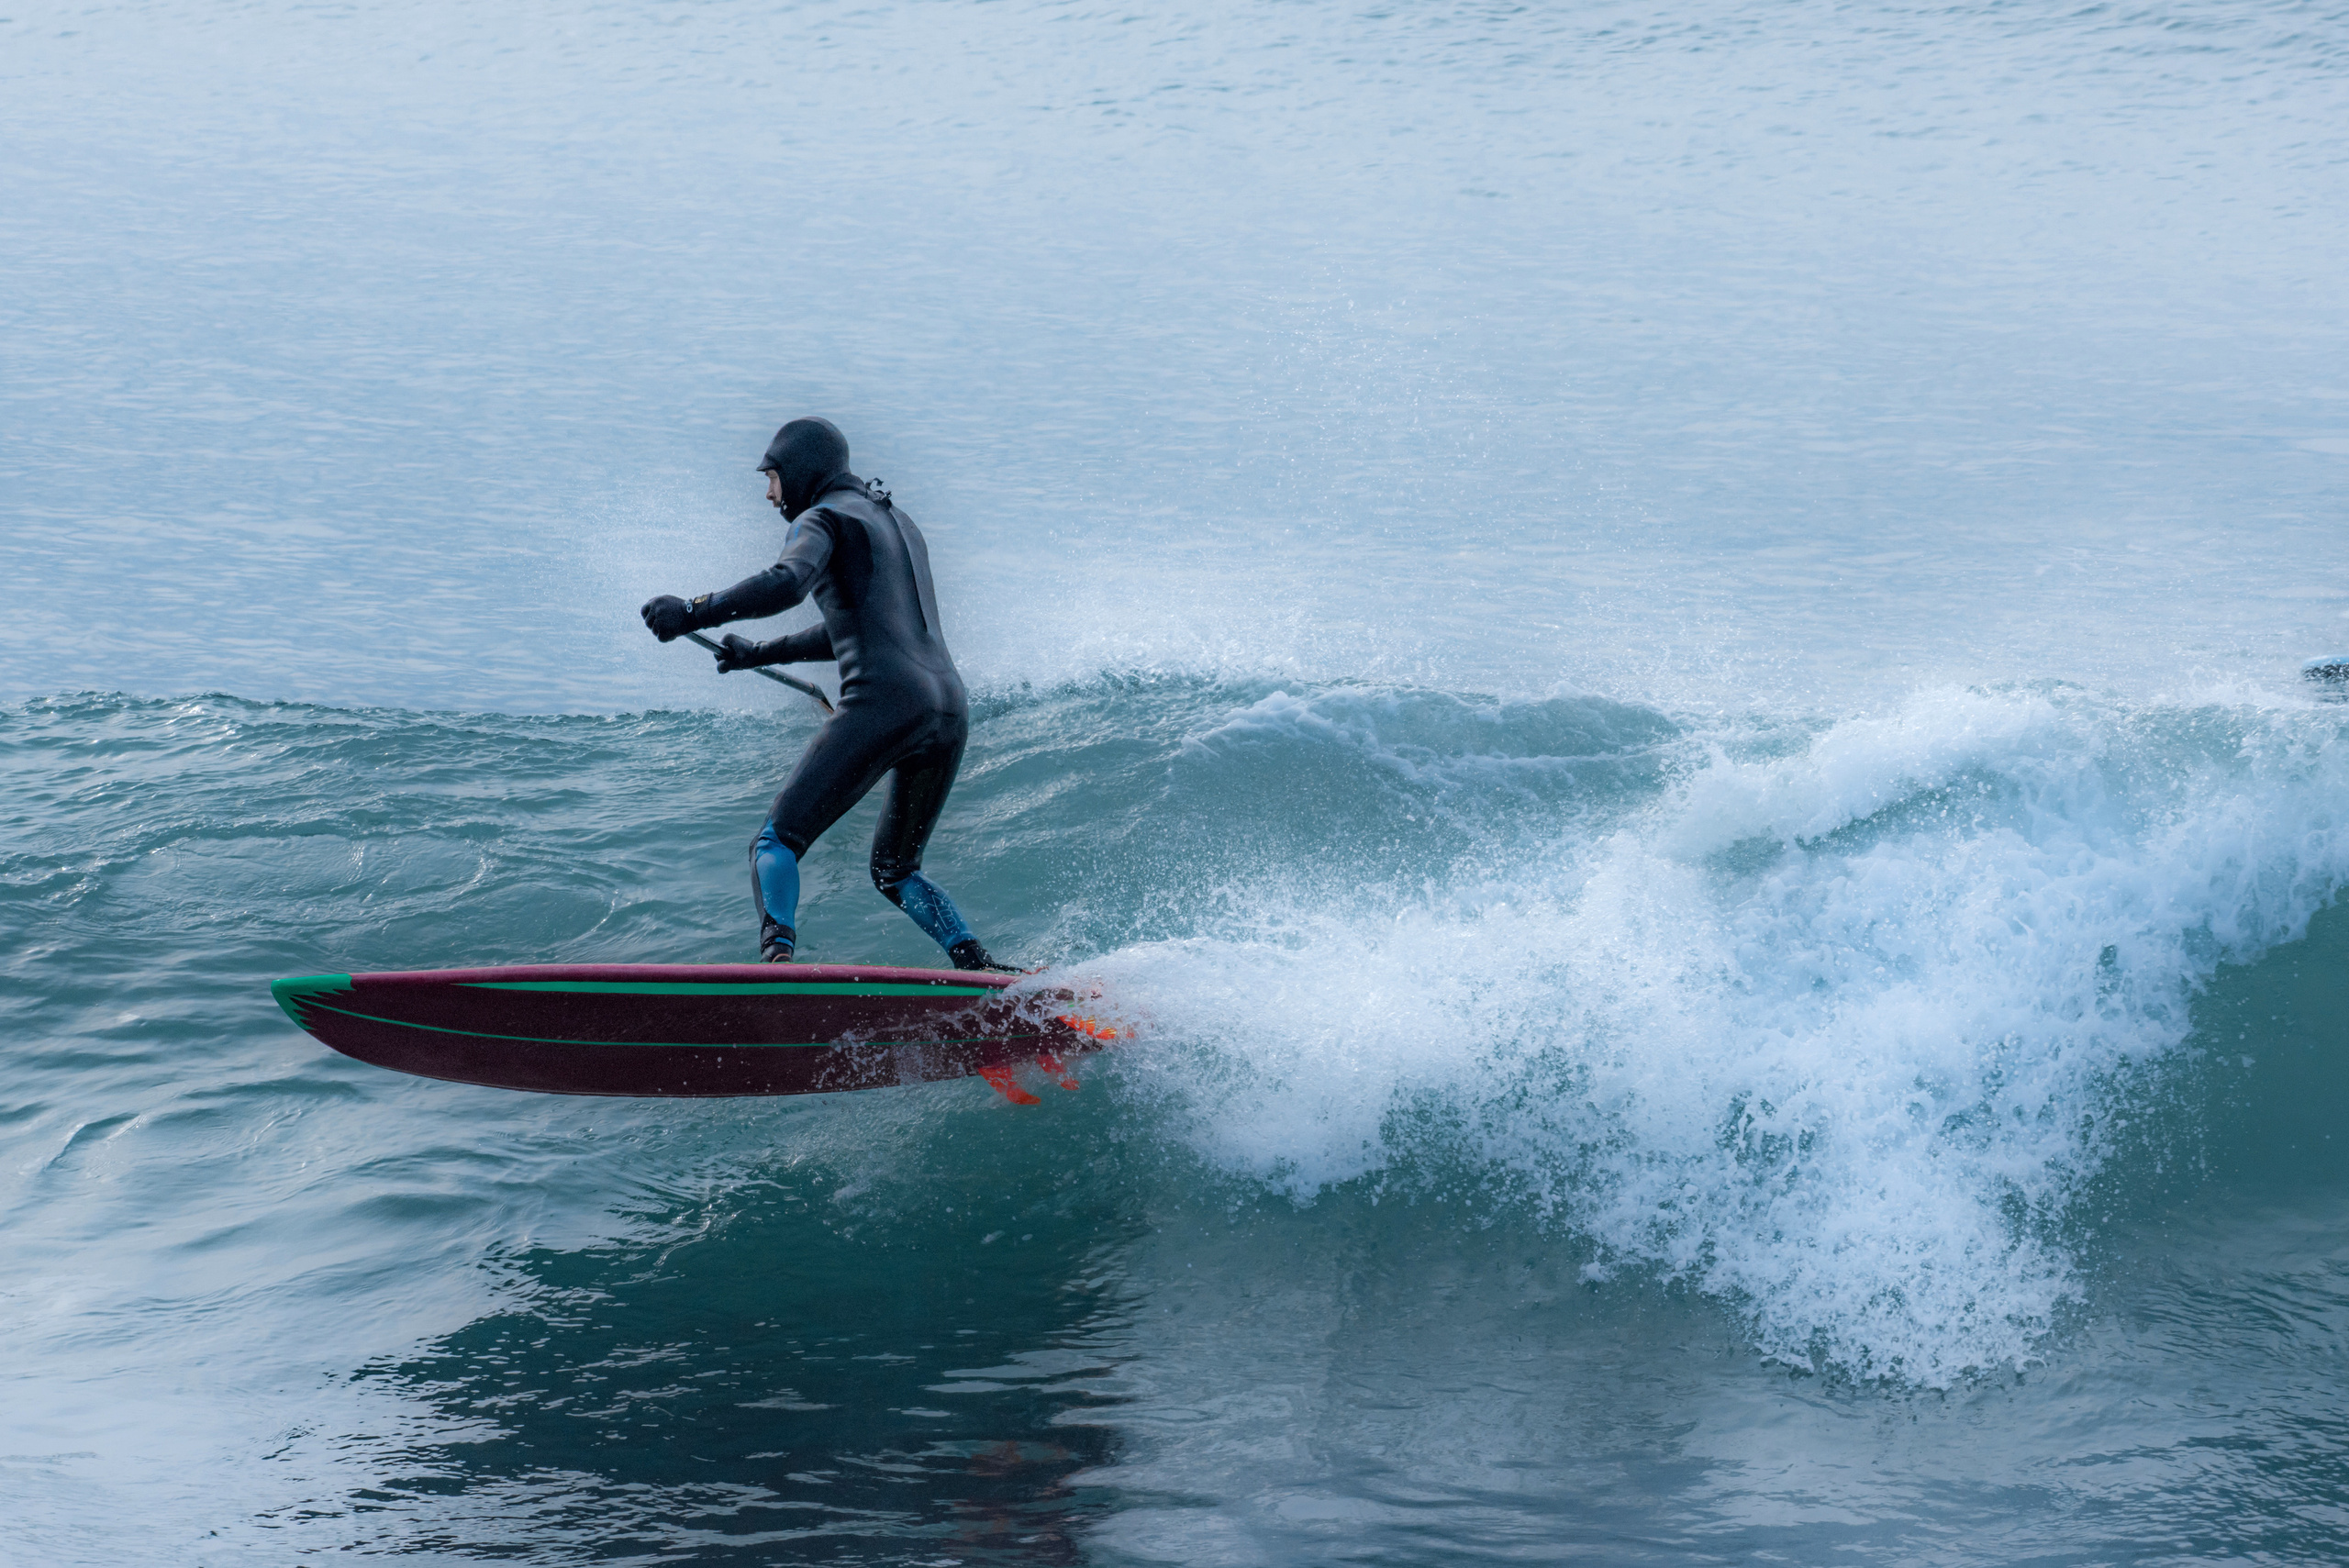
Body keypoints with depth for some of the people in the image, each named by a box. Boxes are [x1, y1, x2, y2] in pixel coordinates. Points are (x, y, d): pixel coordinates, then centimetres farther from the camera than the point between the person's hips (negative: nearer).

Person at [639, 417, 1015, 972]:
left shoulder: (820, 518, 5)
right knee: (894, 870, 22)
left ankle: (777, 955, -31)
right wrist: (763, 653, 48)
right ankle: (979, 965, 2)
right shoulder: (895, 519, 30)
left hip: (881, 704, -8)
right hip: (950, 712, 8)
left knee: (777, 843, -6)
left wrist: (695, 613, -20)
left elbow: (787, 583, -18)